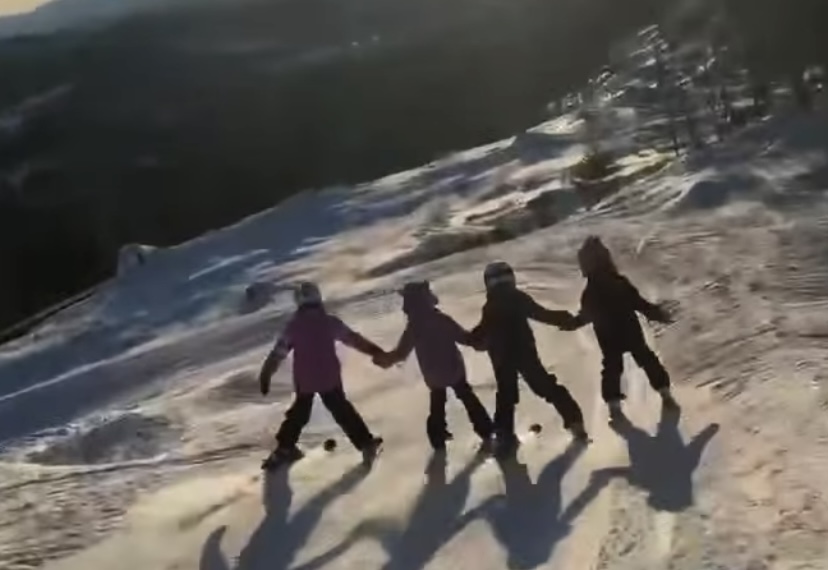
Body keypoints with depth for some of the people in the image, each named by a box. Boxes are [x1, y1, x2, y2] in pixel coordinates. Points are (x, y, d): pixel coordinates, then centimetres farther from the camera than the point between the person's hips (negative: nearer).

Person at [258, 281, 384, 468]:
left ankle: (285, 448, 20)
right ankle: (366, 443, 6)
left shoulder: (293, 326, -5)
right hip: (330, 378, -1)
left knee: (299, 412, 21)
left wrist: (265, 375, 0)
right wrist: (377, 352, 11)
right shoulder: (330, 322, -6)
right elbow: (354, 339, 2)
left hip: (304, 380, 1)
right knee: (343, 411, 12)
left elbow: (278, 352, -5)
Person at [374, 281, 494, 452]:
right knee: (468, 399, 16)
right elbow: (464, 337, -14)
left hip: (433, 375, 1)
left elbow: (401, 353, -10)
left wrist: (383, 359, 6)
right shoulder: (442, 320, -19)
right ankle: (486, 433, 18)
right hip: (454, 369, -1)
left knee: (437, 405, 22)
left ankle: (438, 440, 26)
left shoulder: (413, 328, -16)